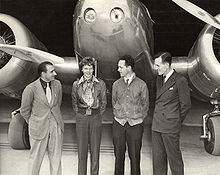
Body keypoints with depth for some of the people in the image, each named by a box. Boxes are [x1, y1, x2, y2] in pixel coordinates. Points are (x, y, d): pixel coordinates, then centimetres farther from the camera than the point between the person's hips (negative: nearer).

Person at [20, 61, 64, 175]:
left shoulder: (57, 84, -2)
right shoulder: (31, 89, -15)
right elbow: (24, 111, -2)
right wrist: (34, 124, 9)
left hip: (56, 126, 4)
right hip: (39, 128, -4)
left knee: (56, 156, 13)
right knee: (36, 157, 8)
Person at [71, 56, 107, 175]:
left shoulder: (100, 84, -2)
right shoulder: (76, 84, 0)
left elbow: (103, 102, 7)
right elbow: (74, 102, 11)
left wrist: (98, 115, 3)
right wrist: (80, 115, 5)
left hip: (96, 117, 0)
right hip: (81, 118, 0)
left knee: (95, 148, 7)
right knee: (81, 148, 6)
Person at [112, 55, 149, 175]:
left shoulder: (141, 85, -3)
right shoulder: (116, 84, 5)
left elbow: (145, 105, 7)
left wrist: (138, 118, 5)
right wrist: (118, 115, 10)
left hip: (135, 124, -2)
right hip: (118, 124, 2)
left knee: (134, 156, 5)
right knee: (119, 155, 8)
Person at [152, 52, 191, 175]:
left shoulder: (180, 81, -11)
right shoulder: (159, 79, 13)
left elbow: (186, 104, -6)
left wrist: (176, 121, 0)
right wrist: (157, 119, 14)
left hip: (170, 127, -7)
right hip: (156, 126, 7)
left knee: (174, 157, 3)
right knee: (158, 157, 13)